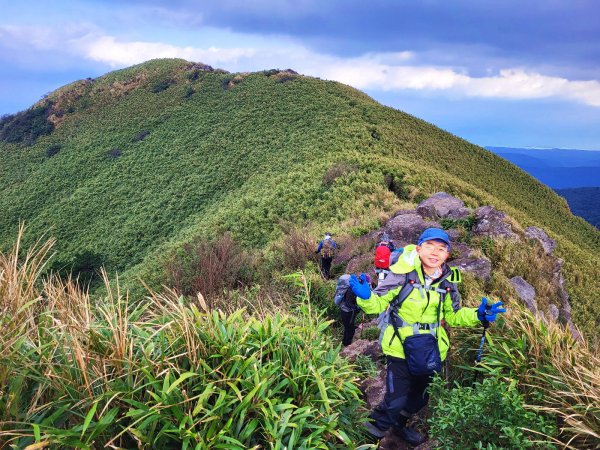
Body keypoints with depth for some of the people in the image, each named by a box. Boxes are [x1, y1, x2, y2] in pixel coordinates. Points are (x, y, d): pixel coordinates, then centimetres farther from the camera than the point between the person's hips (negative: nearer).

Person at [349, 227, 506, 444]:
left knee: (419, 397, 22)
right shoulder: (404, 273, -19)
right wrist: (365, 297, -38)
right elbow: (379, 302, -16)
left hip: (429, 349, 5)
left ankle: (399, 424, 51)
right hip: (400, 346, -5)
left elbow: (453, 315, 9)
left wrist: (478, 315, -7)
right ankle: (375, 427, 28)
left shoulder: (448, 281, -4)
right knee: (396, 399, -3)